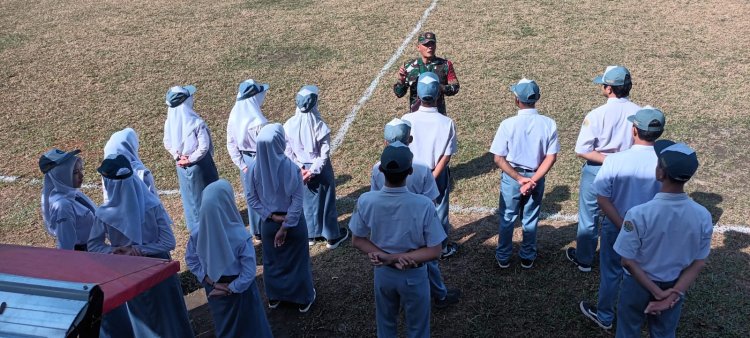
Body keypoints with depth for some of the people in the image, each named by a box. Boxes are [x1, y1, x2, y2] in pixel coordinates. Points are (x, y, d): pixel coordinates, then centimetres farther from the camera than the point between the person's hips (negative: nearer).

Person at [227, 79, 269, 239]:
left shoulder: (234, 116, -6)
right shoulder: (258, 122, -28)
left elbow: (231, 144, 0)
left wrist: (241, 164, 4)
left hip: (246, 161, 7)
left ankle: (257, 230, 36)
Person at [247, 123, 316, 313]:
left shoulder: (255, 168, -14)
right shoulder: (291, 168, -25)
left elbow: (252, 199, -6)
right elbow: (297, 202, -22)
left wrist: (271, 216, -6)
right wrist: (285, 226, -14)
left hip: (268, 223, 3)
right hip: (293, 223, -3)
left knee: (272, 260, 24)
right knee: (297, 260, 17)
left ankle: (274, 297, 42)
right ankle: (304, 299, 34)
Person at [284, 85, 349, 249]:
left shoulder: (289, 125, -13)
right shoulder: (320, 126, -23)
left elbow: (288, 152, -7)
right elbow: (324, 155, -21)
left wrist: (300, 168, -5)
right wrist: (313, 170, -15)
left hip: (300, 170, 3)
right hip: (320, 170, -3)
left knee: (306, 201, 21)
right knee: (326, 201, 14)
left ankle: (309, 235, 37)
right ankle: (332, 237, 30)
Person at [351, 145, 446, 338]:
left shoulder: (365, 201, -23)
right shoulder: (424, 205, -29)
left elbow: (357, 241, -9)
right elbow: (434, 252, -22)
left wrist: (385, 257, -16)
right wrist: (395, 257, -21)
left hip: (383, 273, 2)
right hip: (414, 276, -2)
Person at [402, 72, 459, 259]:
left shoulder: (407, 119, -20)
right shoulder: (447, 122, -22)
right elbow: (447, 155, -18)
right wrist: (433, 177, -14)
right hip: (438, 174, -1)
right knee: (440, 210, 18)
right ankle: (443, 247, 34)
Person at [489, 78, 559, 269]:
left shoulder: (508, 124, -19)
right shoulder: (548, 124, -13)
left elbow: (499, 159, -17)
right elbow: (551, 158, -14)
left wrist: (519, 179, -14)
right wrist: (533, 180, -15)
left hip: (511, 177, -1)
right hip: (537, 177, 2)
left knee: (507, 219, 17)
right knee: (530, 220, 19)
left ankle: (503, 258, 31)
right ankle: (528, 258, 33)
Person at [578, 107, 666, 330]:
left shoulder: (615, 160, -23)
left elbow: (602, 199, -19)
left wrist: (623, 227, -14)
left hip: (616, 227, -1)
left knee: (611, 272, 18)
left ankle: (604, 316, 36)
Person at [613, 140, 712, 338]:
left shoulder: (639, 214, -30)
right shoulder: (703, 216, -17)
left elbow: (628, 261, -22)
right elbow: (698, 263, -10)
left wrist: (657, 292, -14)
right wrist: (673, 294, -12)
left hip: (638, 286, -3)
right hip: (675, 287, 3)